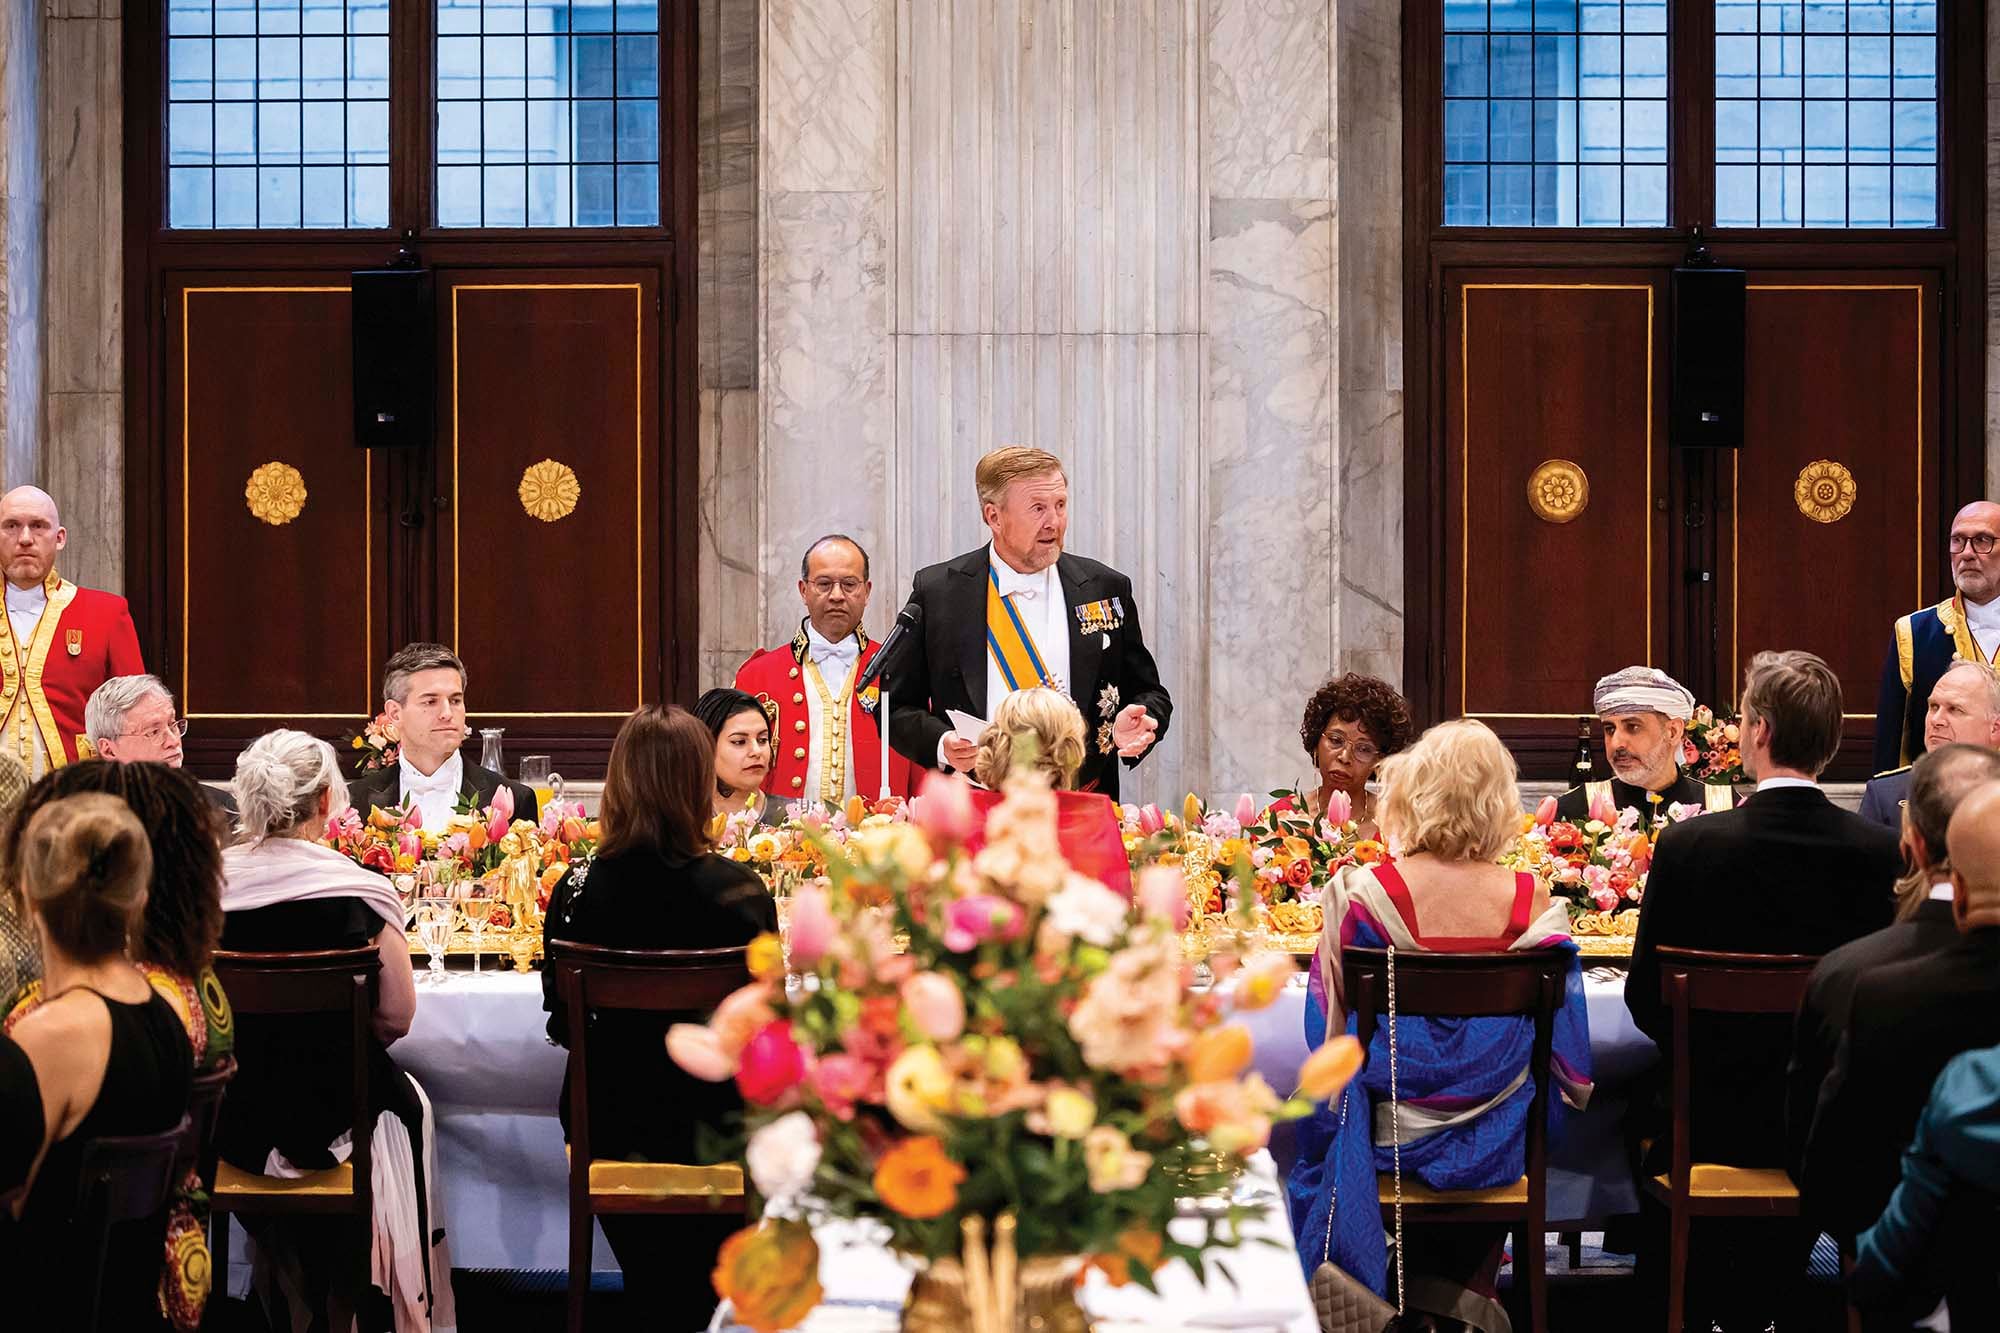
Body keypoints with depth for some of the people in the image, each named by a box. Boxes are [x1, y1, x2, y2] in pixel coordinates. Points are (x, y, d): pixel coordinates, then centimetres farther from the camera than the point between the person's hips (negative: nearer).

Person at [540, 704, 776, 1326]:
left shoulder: (577, 890, -17)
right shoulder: (738, 890, -22)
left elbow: (561, 1019, -3)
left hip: (610, 1126, 1)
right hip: (714, 1127, -1)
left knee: (649, 1289, 33)